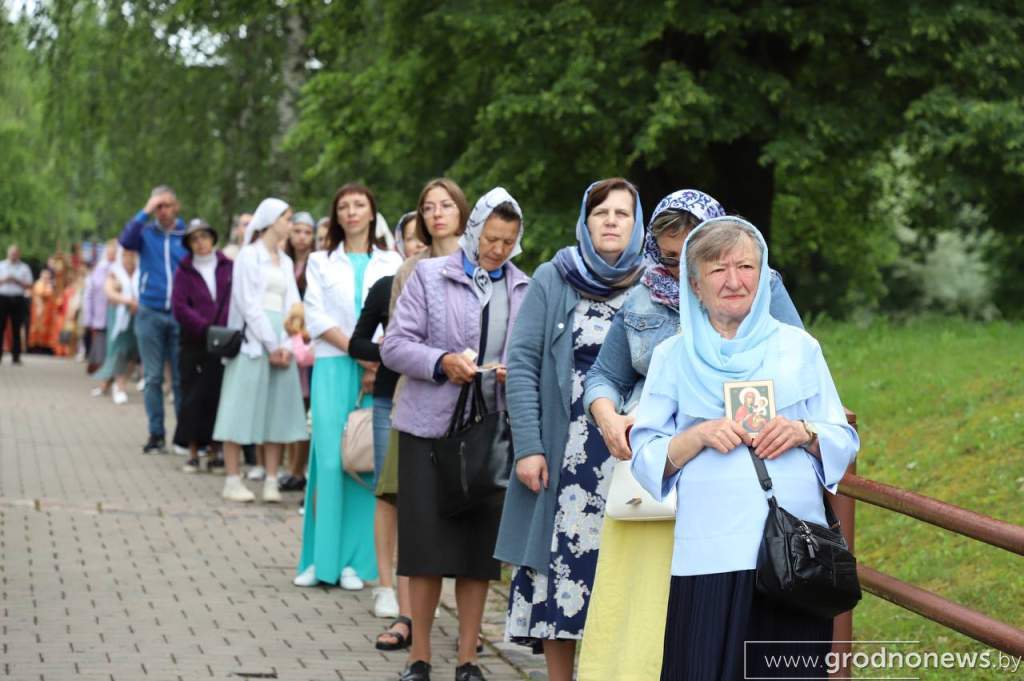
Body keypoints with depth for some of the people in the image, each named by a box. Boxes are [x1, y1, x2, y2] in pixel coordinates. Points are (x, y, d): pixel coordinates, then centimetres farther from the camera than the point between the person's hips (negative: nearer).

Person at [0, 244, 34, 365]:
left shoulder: (25, 268, 9)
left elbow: (29, 286, 3)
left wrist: (17, 281, -10)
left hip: (18, 299, 0)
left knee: (16, 328, -1)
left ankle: (16, 355, 2)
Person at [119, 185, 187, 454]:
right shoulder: (145, 232, 4)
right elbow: (126, 240, -17)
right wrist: (146, 212, -17)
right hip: (149, 314, 1)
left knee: (181, 378, 2)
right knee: (153, 378, 4)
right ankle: (156, 434, 8)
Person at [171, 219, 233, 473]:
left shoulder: (227, 267, 6)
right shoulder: (184, 271, 6)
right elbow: (179, 307, -3)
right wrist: (206, 328, -13)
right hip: (194, 343, 0)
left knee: (219, 395, -2)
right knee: (194, 397, -1)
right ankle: (193, 454, 4)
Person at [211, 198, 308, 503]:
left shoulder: (285, 261, 16)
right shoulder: (249, 255, -1)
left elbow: (291, 304, 10)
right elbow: (248, 303, -8)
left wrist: (285, 345, -5)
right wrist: (270, 344, -13)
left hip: (280, 342, 6)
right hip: (253, 340, -6)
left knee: (277, 410, 2)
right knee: (244, 407, -5)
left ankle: (271, 482, 4)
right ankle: (232, 480, -2)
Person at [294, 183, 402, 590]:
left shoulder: (391, 263, 13)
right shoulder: (321, 262, 14)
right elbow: (316, 317, 3)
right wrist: (355, 349, -11)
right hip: (333, 368, 0)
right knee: (330, 460, -8)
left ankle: (354, 560, 0)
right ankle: (321, 558, -3)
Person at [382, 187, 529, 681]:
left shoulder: (526, 290, 9)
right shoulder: (430, 275, 3)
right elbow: (395, 345, -2)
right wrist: (441, 362, -17)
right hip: (431, 426, -2)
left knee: (479, 547, 5)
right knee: (427, 542, -1)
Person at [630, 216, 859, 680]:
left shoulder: (799, 347, 12)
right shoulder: (673, 356, 10)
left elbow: (845, 442, 12)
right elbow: (645, 457, 6)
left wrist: (805, 433, -8)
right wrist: (698, 436, -11)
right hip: (710, 554, -1)